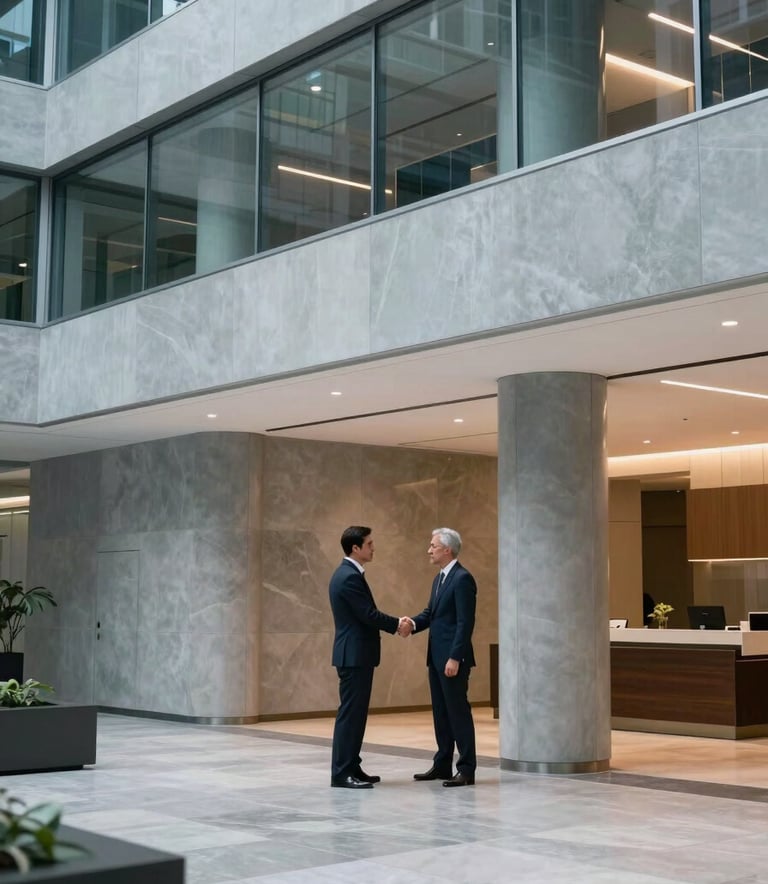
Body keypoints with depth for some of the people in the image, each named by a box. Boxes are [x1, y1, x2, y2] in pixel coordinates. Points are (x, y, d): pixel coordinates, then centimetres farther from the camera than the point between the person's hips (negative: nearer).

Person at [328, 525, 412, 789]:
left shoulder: (349, 573, 15)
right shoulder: (350, 576, -18)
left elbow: (366, 614, 17)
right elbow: (368, 615, -20)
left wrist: (395, 623, 4)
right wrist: (397, 624, -4)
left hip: (357, 654, 11)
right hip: (354, 655, -11)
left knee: (356, 712, 13)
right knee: (350, 713, -7)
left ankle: (351, 767, 18)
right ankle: (341, 772, -3)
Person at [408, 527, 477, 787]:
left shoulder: (462, 578, -15)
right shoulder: (439, 578, 16)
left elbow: (465, 622, -19)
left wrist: (455, 658, -22)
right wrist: (414, 622, -4)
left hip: (452, 658, -9)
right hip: (436, 657, 10)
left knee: (458, 712, -4)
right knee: (440, 712, 13)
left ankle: (466, 769, 1)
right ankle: (442, 765, 20)